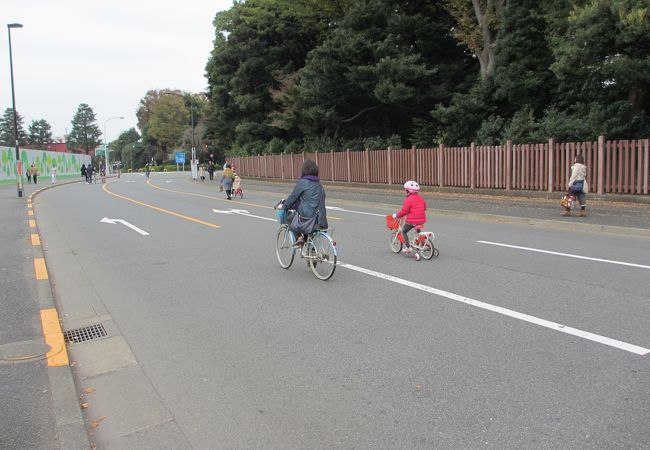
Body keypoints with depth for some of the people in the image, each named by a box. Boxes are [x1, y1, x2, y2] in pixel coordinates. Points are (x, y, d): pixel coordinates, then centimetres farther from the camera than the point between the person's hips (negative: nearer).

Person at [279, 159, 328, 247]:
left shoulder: (302, 183, -9)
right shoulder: (319, 185, 12)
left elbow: (292, 198, -4)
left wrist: (283, 207, 12)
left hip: (306, 216, -6)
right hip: (318, 219, 6)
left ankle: (299, 237, 5)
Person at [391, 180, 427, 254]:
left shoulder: (409, 199, -14)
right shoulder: (420, 197, 9)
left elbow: (404, 211, -14)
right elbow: (424, 207, 19)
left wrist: (396, 215, 0)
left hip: (412, 220, -7)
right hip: (422, 220, 7)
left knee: (404, 231, 8)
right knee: (418, 230, 36)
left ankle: (408, 247, 0)